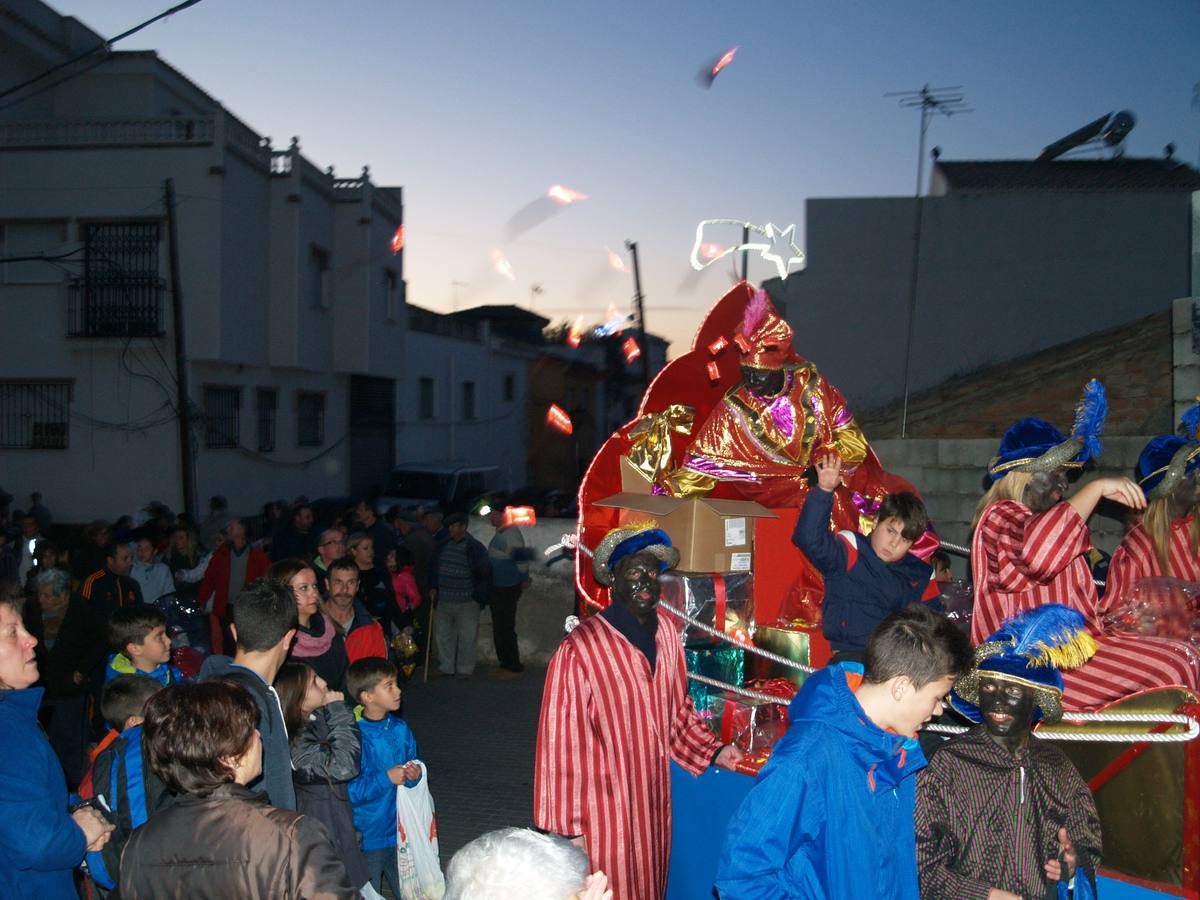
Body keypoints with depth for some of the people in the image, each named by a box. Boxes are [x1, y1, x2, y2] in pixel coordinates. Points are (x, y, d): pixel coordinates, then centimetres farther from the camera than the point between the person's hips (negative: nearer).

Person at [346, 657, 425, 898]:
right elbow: (348, 792, -23)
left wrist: (415, 776, -9)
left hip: (399, 831, 6)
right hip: (367, 838, -6)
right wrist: (386, 778, -25)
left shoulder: (401, 729, 1)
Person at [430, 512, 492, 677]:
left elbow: (485, 573, -6)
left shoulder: (475, 548, -8)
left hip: (466, 602, -6)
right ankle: (446, 666, 24)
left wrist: (479, 595, -7)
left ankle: (465, 668, 10)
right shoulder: (443, 546, 9)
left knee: (467, 636, 0)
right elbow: (433, 567, 20)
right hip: (443, 601, 6)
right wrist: (433, 587, 10)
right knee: (444, 634, 12)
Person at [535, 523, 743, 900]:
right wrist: (567, 828, -12)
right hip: (604, 812, -6)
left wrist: (712, 752, 3)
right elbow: (562, 743, -16)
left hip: (655, 802, 6)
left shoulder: (666, 632, -1)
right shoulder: (579, 651, -22)